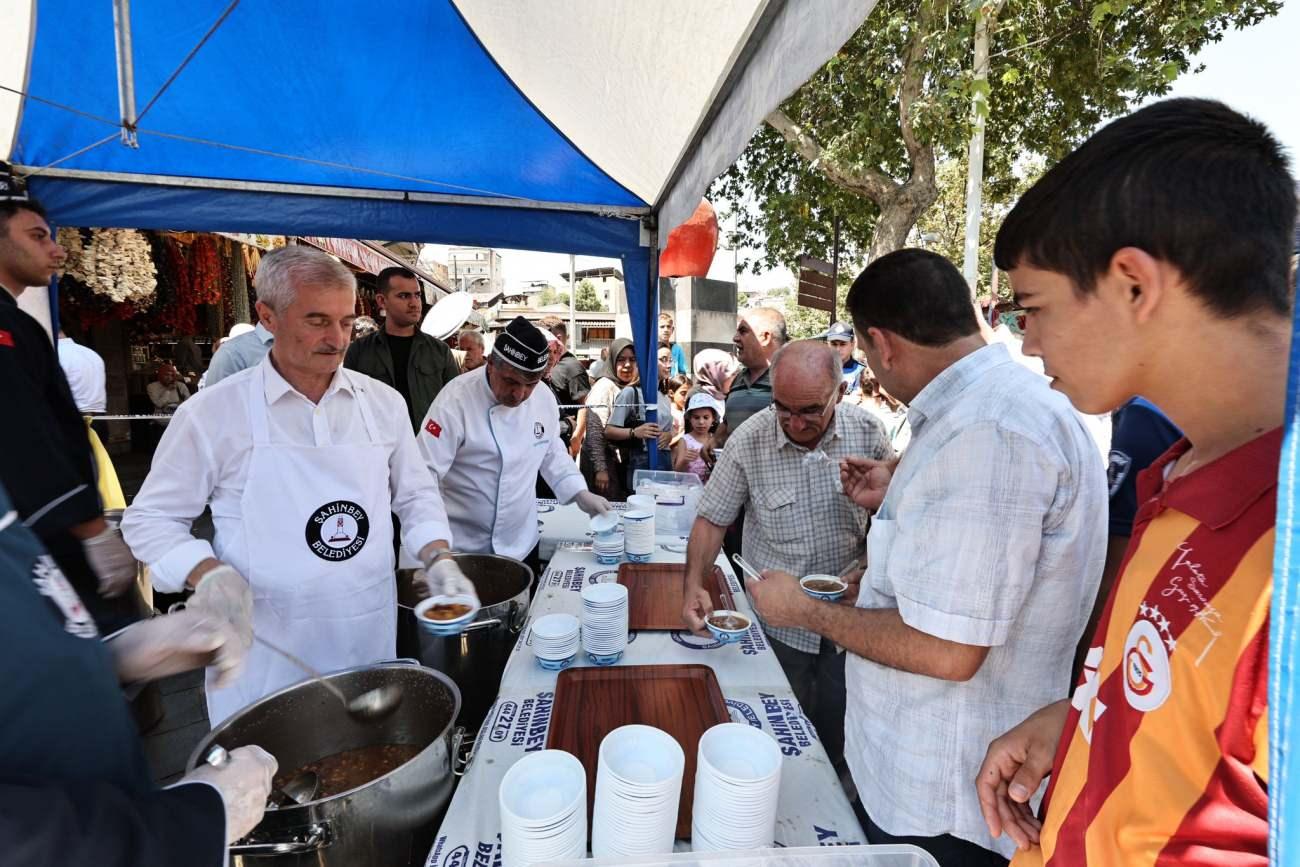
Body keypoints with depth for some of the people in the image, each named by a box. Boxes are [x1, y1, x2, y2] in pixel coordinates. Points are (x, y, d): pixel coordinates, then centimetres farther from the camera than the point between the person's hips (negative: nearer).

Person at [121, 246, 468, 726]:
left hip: (368, 639, 3)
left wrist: (439, 559, -7)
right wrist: (208, 573, -18)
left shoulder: (383, 402, 1)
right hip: (263, 650, -2)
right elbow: (150, 518, 0)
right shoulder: (212, 412, -8)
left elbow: (415, 494, 8)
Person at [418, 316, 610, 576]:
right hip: (463, 549, -5)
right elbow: (424, 473, -20)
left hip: (522, 543, 6)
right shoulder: (457, 398, -20)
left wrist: (581, 494, -1)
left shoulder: (544, 398, -3)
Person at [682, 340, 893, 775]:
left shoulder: (867, 431, -10)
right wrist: (694, 585, -22)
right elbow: (712, 520, -9)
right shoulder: (749, 441, -16)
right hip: (778, 618, -1)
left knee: (840, 728, 19)